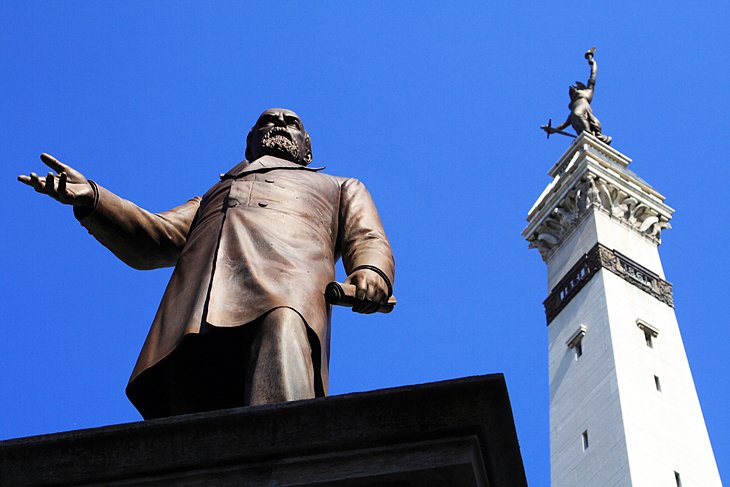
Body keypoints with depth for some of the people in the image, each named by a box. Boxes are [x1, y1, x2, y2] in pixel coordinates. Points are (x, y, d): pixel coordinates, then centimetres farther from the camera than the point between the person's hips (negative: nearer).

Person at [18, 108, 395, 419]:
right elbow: (156, 238, 27)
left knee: (282, 325, -39)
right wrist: (91, 200, 8)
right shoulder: (211, 197, 45)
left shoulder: (340, 188, 41)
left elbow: (368, 241, 21)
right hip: (197, 308, 3)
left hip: (287, 278, -3)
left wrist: (370, 272, -6)